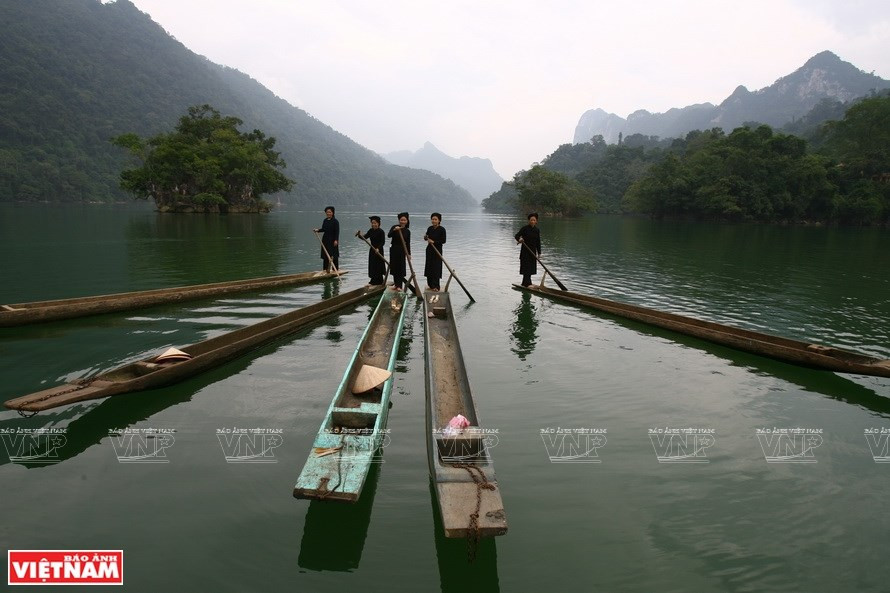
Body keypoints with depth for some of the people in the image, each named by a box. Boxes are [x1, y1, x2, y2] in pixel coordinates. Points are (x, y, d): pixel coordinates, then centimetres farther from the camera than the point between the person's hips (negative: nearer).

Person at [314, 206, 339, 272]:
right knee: (325, 255, 7)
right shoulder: (325, 221, 9)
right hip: (325, 240, 6)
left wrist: (336, 240, -20)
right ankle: (326, 269, 14)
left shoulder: (335, 221, -10)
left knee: (333, 255, -2)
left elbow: (337, 231, -13)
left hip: (333, 240, -6)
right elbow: (323, 229, 17)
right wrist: (318, 230, -1)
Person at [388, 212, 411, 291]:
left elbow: (408, 243, 4)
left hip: (402, 250, 0)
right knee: (394, 266, 8)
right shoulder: (394, 227, -3)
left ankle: (399, 285, -3)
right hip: (394, 250, 0)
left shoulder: (407, 231, 2)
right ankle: (395, 283, 23)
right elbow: (389, 235, -19)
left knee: (401, 267, -4)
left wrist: (408, 253, 0)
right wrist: (394, 230, -37)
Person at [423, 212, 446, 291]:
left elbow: (443, 241, -12)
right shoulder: (430, 228, 4)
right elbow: (427, 238, 13)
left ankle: (436, 286, 2)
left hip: (437, 250, -5)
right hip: (429, 250, 5)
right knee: (429, 267, 7)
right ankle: (431, 285, 18)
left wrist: (434, 242, -20)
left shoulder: (442, 229, -11)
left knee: (436, 268, -4)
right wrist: (425, 238, -10)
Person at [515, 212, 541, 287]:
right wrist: (519, 239, -34)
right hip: (525, 251, -5)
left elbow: (538, 242, 10)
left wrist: (539, 253, 8)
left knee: (531, 268, 8)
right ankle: (528, 283, -11)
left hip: (533, 251, 5)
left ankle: (524, 283, 18)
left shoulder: (537, 230, 7)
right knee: (526, 267, -9)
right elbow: (517, 235, -11)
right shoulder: (525, 228, -8)